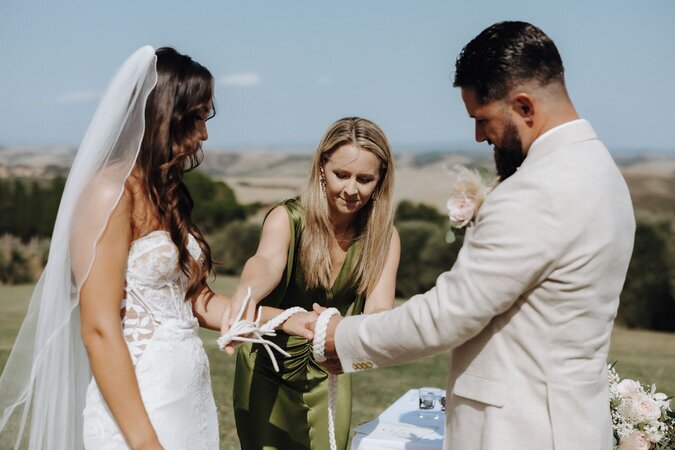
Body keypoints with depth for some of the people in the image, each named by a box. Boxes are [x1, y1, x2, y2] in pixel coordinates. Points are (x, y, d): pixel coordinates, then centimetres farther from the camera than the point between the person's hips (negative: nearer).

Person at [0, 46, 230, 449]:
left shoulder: (167, 193, 11)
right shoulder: (110, 192, -15)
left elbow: (196, 299, 9)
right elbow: (99, 329, -19)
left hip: (192, 399, 9)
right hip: (137, 407, -9)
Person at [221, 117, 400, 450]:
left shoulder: (383, 237, -10)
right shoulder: (288, 218, -19)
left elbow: (378, 308, -21)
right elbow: (267, 262, -40)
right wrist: (245, 293, -64)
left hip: (330, 378, 3)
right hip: (269, 374, -2)